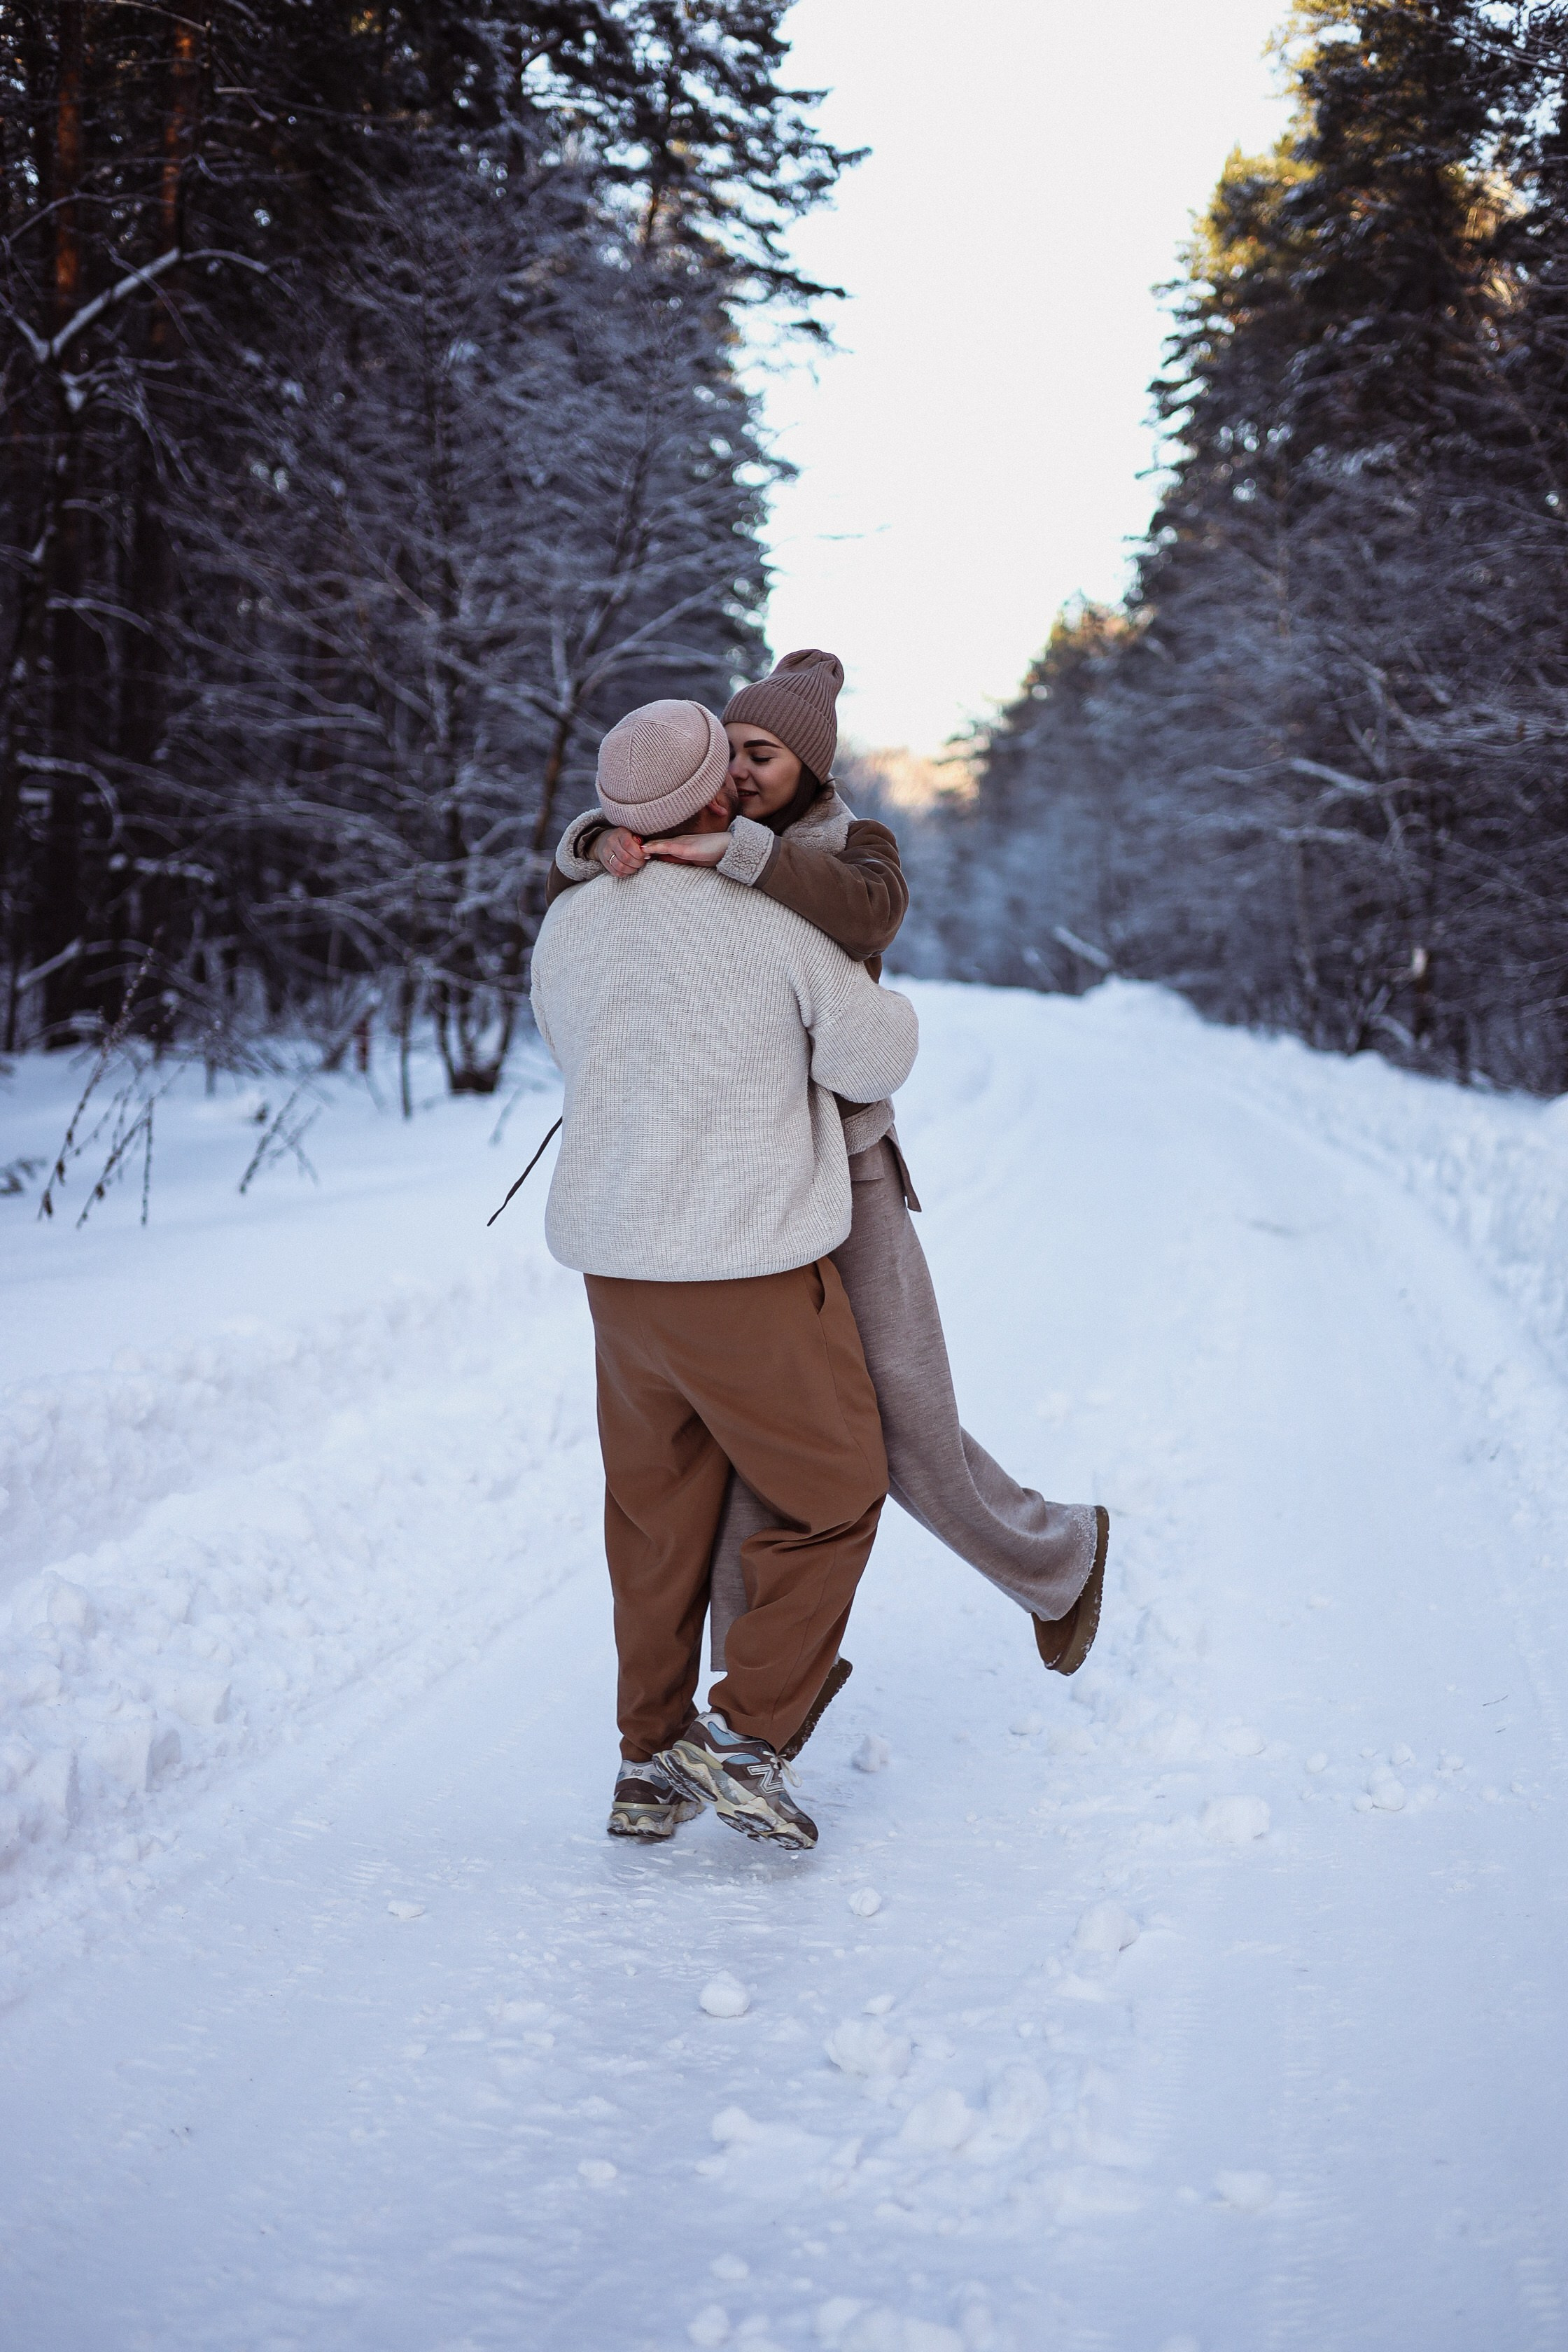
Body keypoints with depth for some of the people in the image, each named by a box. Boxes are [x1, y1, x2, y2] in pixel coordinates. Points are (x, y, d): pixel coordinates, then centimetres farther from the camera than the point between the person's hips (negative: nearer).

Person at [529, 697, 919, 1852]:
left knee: (659, 1518, 18)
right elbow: (873, 1057, -7)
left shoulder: (569, 926, 5)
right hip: (749, 1270, -6)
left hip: (621, 1264, 6)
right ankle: (745, 1736, 6)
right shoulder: (774, 916, -13)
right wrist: (878, 992, 14)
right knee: (833, 1496, 11)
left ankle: (651, 1766, 24)